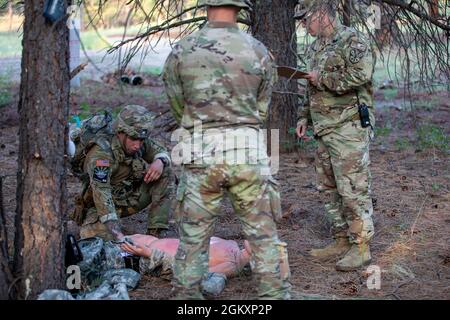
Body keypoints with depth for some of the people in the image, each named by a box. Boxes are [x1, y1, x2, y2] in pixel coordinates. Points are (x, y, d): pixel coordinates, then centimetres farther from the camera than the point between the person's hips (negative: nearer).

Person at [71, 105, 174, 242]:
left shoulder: (140, 143, -10)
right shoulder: (101, 152, -30)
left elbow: (161, 152, 8)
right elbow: (101, 192, -39)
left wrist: (160, 161, -20)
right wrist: (115, 231, -49)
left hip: (129, 199, 6)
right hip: (102, 206, -6)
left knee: (164, 172, -11)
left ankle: (155, 231, -9)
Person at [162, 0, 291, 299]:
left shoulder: (180, 52, -1)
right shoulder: (259, 51, 0)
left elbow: (179, 107, 9)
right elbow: (261, 109, 10)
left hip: (201, 152, 0)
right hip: (248, 149, 0)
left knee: (194, 236, 11)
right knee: (264, 235, 9)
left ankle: (186, 295, 17)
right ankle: (276, 293, 13)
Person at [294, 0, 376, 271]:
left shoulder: (353, 41, -11)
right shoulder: (316, 47, 18)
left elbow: (361, 74, -27)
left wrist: (323, 79, -17)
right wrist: (304, 117, 19)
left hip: (349, 128, -9)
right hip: (324, 130, 10)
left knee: (353, 189, -7)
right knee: (330, 188, 13)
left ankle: (361, 247, 0)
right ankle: (342, 241, 22)